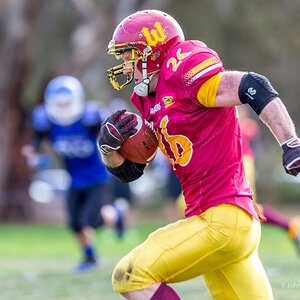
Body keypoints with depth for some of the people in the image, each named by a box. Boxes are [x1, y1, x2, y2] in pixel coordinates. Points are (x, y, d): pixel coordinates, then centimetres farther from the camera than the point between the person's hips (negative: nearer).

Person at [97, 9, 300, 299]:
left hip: (222, 219, -10)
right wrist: (109, 143, 2)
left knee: (130, 277, -10)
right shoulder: (150, 102, 18)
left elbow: (254, 88, -18)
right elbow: (127, 170, 24)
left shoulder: (181, 72, -10)